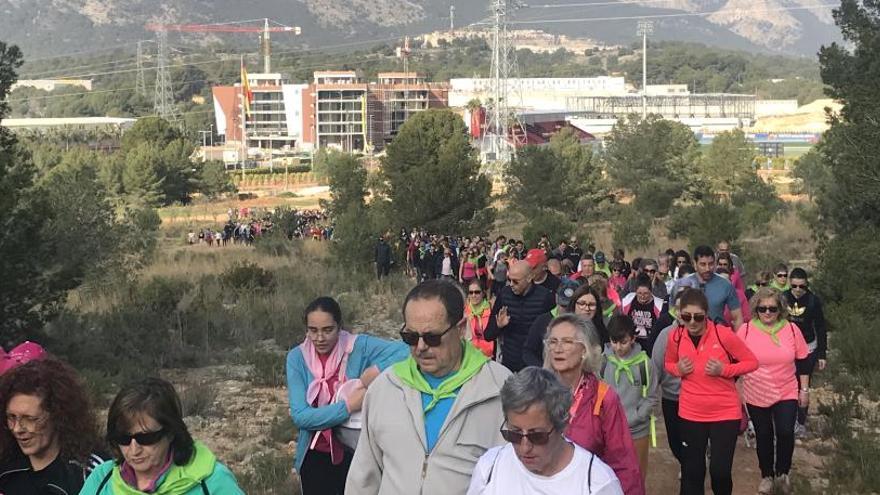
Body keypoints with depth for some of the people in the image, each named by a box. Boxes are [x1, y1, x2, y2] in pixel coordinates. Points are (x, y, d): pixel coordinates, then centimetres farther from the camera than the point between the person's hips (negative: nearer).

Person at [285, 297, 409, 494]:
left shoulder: (359, 347, -13)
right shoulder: (297, 358, -10)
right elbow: (300, 416, -18)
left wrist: (377, 370, -31)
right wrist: (348, 406, -26)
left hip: (355, 453, -1)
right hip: (316, 456, 1)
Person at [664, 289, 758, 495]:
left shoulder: (723, 334, -17)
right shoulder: (675, 337, -7)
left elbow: (752, 362, -6)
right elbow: (669, 364, 13)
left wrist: (724, 370, -21)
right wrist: (678, 369, -10)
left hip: (725, 413, -3)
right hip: (690, 414, 3)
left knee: (720, 471, -3)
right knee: (692, 471, 11)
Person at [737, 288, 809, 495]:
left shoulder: (791, 329, -5)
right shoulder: (746, 330, -9)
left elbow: (803, 361, 5)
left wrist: (804, 389, 6)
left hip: (786, 393, 0)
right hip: (756, 396, 0)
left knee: (785, 433, -11)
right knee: (763, 437, 10)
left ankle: (782, 473, 15)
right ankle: (767, 476, 30)